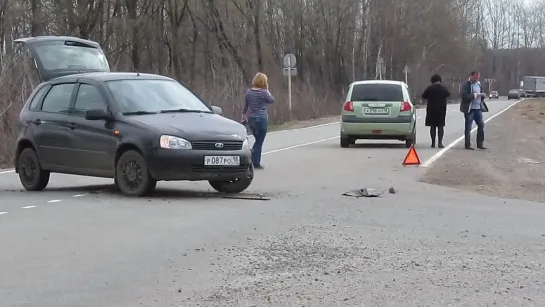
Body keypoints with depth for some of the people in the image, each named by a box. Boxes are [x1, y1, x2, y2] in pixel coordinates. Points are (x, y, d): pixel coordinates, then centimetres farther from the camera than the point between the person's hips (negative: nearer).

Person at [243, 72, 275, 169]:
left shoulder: (249, 92, 4)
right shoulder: (263, 92, -13)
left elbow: (245, 106, 14)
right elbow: (272, 100, 2)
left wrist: (244, 115, 29)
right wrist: (267, 90, 4)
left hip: (251, 119, 6)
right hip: (261, 119, -6)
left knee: (258, 140, 21)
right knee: (259, 142, 2)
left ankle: (251, 158, 13)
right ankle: (256, 163, 5)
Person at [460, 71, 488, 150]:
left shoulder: (479, 84, 14)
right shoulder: (465, 85, -8)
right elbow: (464, 96, -20)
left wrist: (482, 95, -2)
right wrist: (475, 95, -22)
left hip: (478, 108, 6)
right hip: (469, 109, -6)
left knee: (481, 125, 4)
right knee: (468, 127, 0)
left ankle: (480, 143, 14)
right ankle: (467, 145, 6)